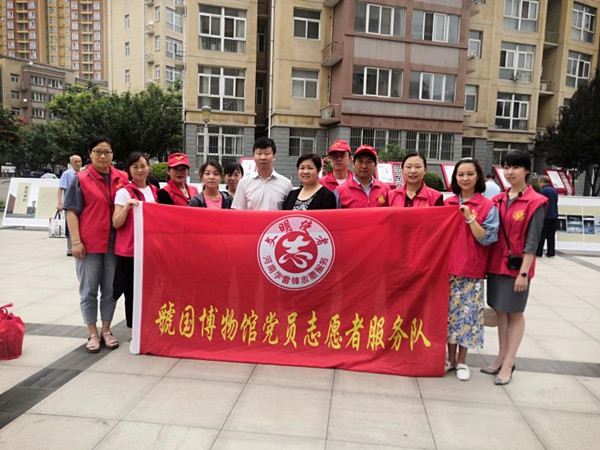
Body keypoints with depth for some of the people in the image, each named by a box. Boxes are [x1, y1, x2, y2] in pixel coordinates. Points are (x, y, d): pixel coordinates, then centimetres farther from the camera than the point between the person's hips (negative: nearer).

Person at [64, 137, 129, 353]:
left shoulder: (122, 178, 6)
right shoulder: (81, 179, -2)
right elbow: (72, 211, -4)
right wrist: (76, 241, -11)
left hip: (114, 243, 3)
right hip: (89, 243, -2)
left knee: (110, 290, 10)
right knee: (89, 290, 7)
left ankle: (106, 331, 24)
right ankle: (92, 334, 20)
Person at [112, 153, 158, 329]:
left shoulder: (155, 191, 12)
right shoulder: (124, 192, -3)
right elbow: (116, 223, -8)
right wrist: (126, 207, -22)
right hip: (129, 250, -4)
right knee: (132, 292, 3)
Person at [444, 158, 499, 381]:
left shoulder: (487, 206, -3)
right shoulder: (447, 203, 6)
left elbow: (487, 238, -10)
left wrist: (470, 218, -20)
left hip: (471, 270, -3)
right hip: (448, 268, 3)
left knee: (467, 312, 3)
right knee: (449, 311, 9)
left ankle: (462, 360, 19)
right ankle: (450, 357, 23)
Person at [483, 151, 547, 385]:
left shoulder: (535, 202, -8)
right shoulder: (498, 200, 7)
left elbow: (532, 240, -11)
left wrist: (524, 271, -14)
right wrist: (487, 263, 7)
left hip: (517, 266, -5)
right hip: (496, 264, 5)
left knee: (515, 313, 5)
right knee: (500, 311, 13)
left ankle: (508, 364, 14)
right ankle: (501, 357, 26)